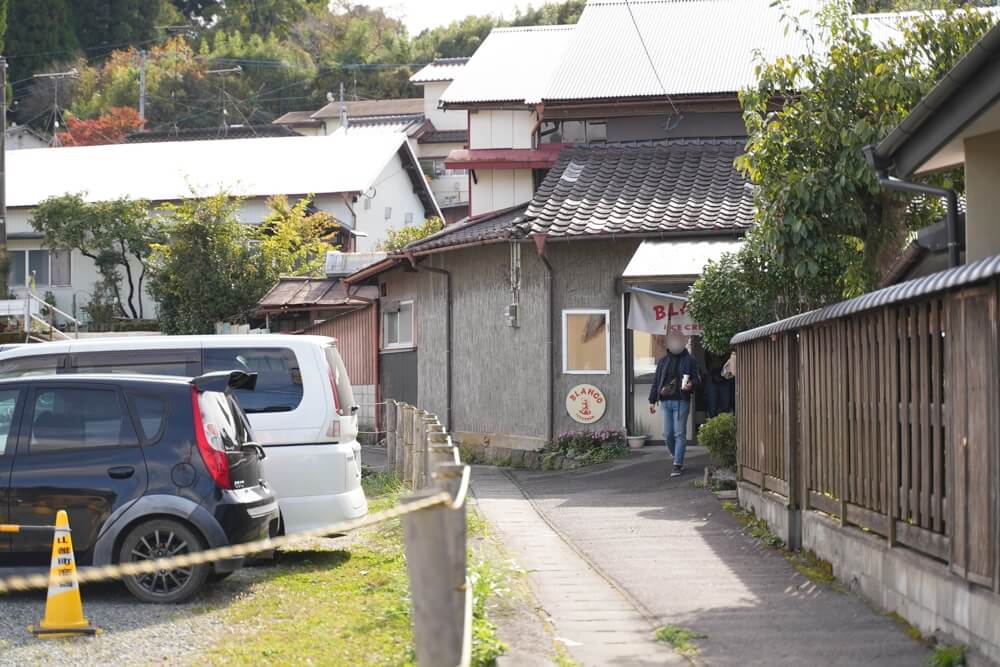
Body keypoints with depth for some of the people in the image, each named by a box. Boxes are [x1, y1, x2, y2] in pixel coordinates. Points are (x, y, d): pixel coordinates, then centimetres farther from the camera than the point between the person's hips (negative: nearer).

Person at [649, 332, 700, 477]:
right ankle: (677, 458, 24)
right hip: (666, 401, 4)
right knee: (668, 434, 4)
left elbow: (697, 378, 3)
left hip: (681, 401, -4)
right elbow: (656, 381, 16)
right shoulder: (663, 361, 15)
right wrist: (652, 400, 11)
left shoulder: (689, 360, 4)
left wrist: (691, 384, -20)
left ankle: (678, 465, -4)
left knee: (679, 434, -6)